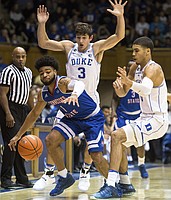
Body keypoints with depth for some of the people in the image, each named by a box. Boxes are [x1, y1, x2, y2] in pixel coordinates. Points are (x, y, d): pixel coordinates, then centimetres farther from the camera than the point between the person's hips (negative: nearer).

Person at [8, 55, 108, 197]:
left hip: (93, 118, -6)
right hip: (72, 118, 7)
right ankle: (64, 177, 4)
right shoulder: (44, 94, -6)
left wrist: (75, 94, -78)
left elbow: (79, 84, -53)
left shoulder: (63, 82, -29)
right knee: (51, 140, -14)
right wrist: (18, 135, 12)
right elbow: (35, 114, 10)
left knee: (96, 156, -16)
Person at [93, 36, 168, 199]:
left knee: (117, 136, -22)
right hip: (145, 118, 10)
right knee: (120, 141, 18)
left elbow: (146, 89, -39)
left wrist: (129, 82, -57)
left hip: (157, 120, -10)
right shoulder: (135, 68, 10)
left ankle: (111, 186, -27)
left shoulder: (153, 68, -18)